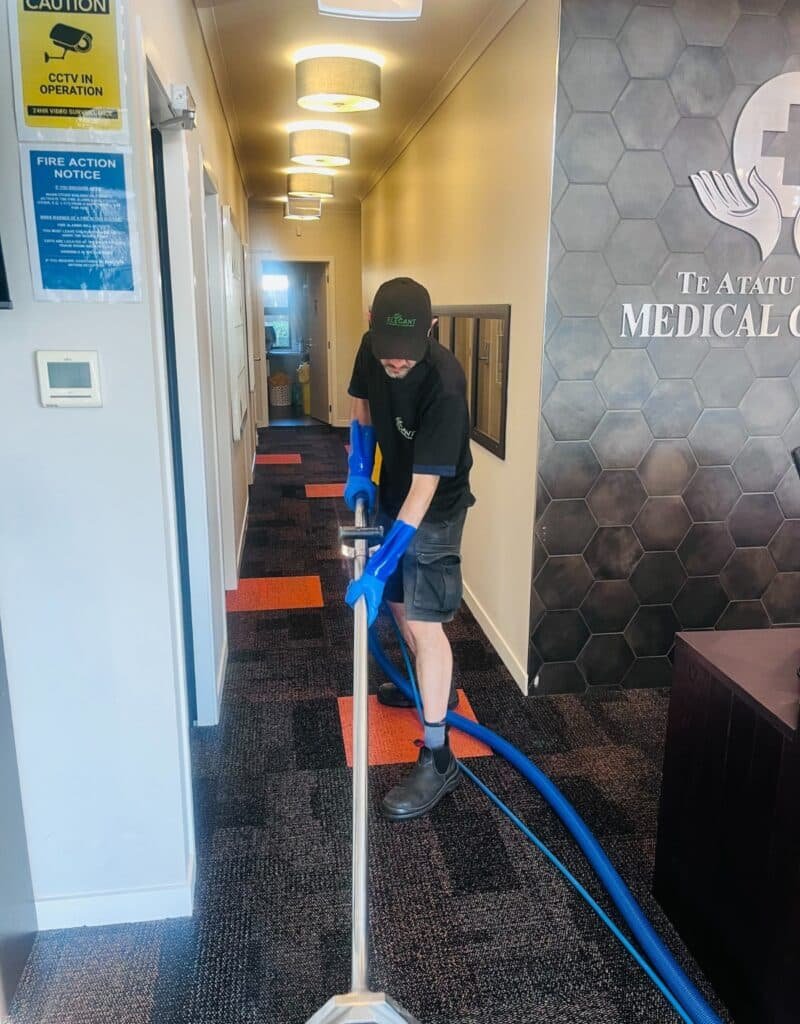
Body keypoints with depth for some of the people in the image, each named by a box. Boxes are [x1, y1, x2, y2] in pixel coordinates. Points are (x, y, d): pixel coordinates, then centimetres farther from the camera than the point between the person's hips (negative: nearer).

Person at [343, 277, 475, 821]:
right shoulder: (372, 350, -13)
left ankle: (438, 757, -1)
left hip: (434, 510, -7)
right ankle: (433, 684, 45)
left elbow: (425, 487, -33)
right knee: (398, 601, 20)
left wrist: (378, 566, -34)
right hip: (392, 495, 8)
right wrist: (359, 470, -4)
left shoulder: (444, 385, -33)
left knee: (425, 621, -10)